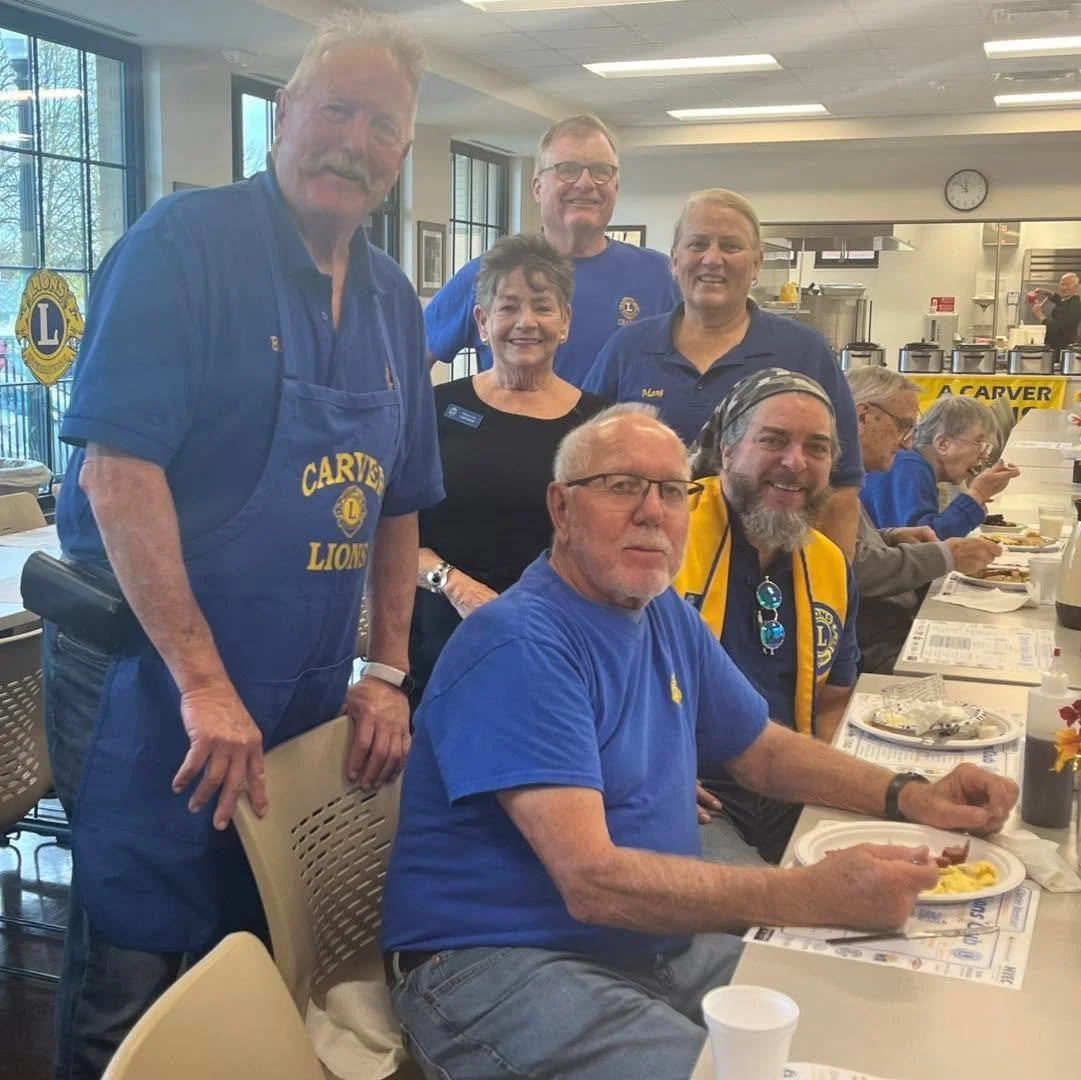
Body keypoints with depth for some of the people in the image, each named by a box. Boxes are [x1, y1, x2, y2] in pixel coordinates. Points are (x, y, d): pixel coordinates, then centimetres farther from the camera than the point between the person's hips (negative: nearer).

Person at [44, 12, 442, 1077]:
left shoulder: (393, 303, 9)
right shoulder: (186, 242, -12)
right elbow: (117, 466, -20)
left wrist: (387, 673, 6)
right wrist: (204, 683, -23)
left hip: (308, 705, 6)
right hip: (156, 692, -6)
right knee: (133, 988, 7)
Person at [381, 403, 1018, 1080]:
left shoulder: (670, 618, 8)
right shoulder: (520, 647, -21)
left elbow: (764, 751, 20)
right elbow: (593, 881, -28)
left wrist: (909, 797, 3)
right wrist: (818, 895, -30)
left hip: (661, 942, 9)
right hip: (497, 964, -8)